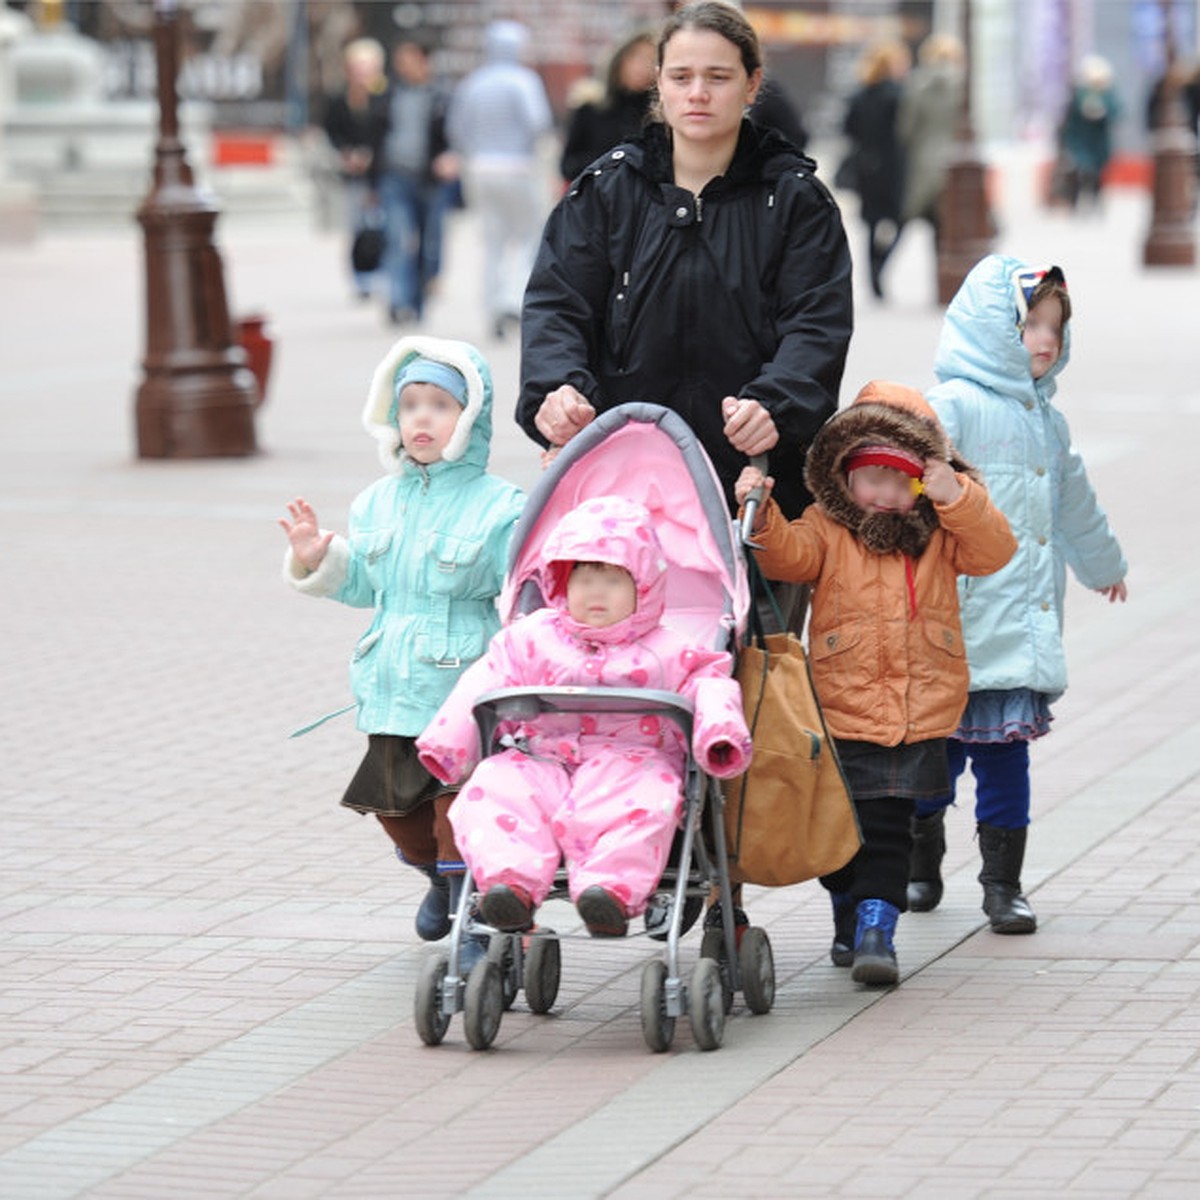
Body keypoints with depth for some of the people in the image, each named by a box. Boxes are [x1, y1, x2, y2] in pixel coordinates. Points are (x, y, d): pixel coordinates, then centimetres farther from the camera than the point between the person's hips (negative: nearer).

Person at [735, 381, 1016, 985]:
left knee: (888, 829, -4)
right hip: (839, 712, 0)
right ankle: (848, 916, 29)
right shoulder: (827, 530, 1)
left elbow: (993, 550, -5)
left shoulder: (943, 533, 7)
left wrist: (956, 499, -19)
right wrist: (761, 516, -34)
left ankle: (876, 930, -5)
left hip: (919, 717, 0)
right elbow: (787, 554, -14)